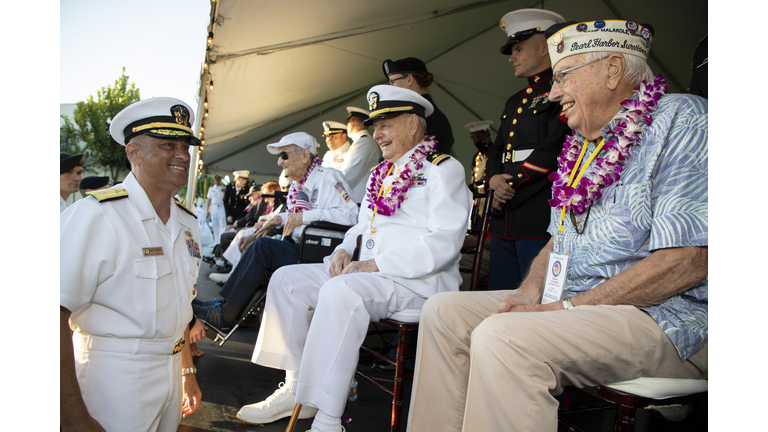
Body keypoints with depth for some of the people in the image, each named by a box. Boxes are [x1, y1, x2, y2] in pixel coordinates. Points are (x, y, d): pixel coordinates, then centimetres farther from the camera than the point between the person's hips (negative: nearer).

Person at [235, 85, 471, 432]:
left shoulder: (443, 169, -4)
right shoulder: (381, 174, 22)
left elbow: (443, 243, -17)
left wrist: (374, 265, -21)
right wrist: (344, 251, 5)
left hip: (420, 281, -8)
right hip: (367, 273, 9)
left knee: (340, 291, -35)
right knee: (286, 279, -3)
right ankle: (296, 389, 0)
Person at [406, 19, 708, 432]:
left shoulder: (680, 120, -10)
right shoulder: (583, 145, 16)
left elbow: (687, 261, -20)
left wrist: (566, 308, -19)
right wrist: (530, 292, 0)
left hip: (662, 316, -8)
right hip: (575, 305, 9)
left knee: (503, 337, -32)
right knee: (442, 311, 2)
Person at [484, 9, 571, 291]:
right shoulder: (514, 102, 25)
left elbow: (556, 147, -14)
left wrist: (512, 185, -8)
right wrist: (494, 179, 0)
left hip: (543, 218, -8)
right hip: (504, 220, 8)